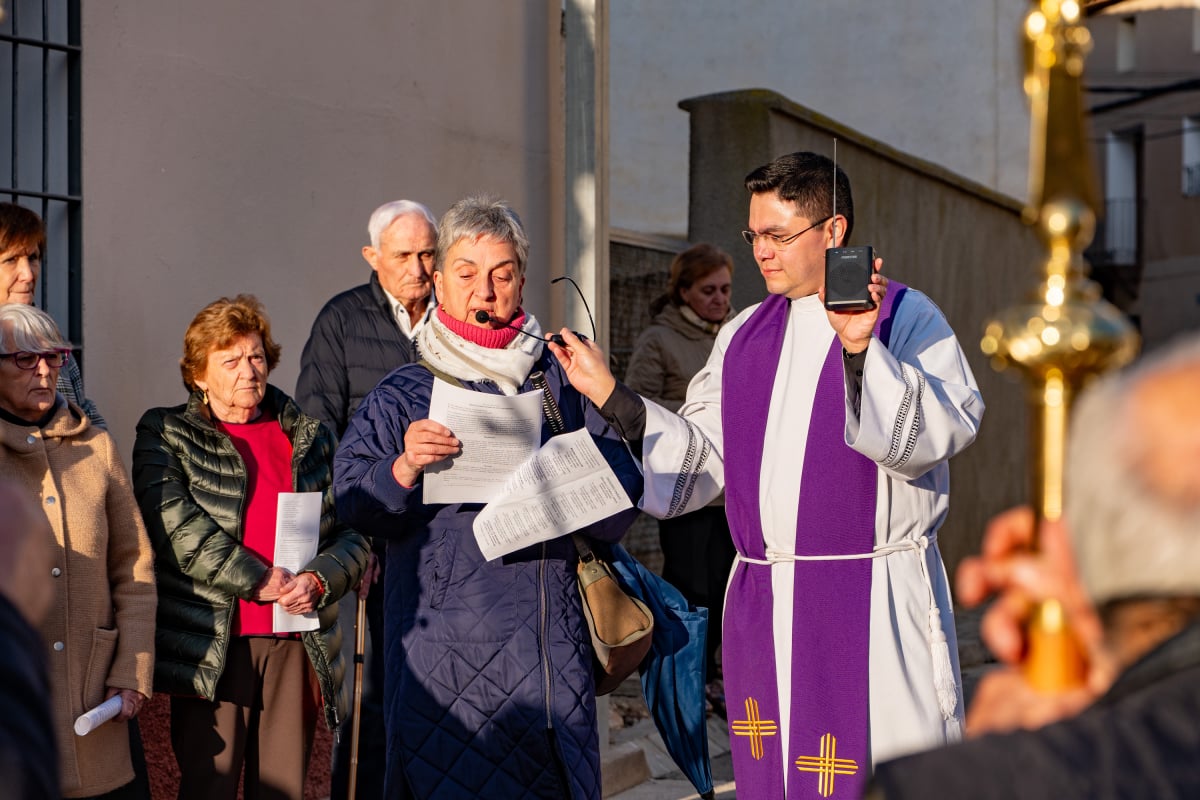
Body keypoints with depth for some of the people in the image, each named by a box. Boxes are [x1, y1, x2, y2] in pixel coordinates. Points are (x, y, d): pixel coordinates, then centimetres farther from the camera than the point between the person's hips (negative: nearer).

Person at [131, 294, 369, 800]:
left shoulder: (309, 438, 16)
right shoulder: (167, 434, 6)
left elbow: (352, 534, 11)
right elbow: (172, 522, -9)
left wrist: (319, 579, -10)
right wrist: (257, 579, -13)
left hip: (299, 642, 3)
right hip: (212, 644, -3)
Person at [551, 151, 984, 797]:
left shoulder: (906, 318, -2)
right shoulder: (744, 335, 17)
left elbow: (937, 435, -16)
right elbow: (699, 456, 14)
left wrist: (861, 350, -26)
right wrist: (610, 396, 6)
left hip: (871, 609, -6)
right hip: (761, 610, 6)